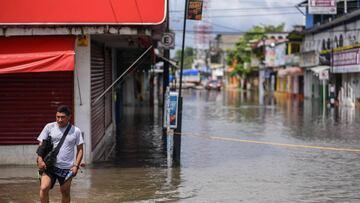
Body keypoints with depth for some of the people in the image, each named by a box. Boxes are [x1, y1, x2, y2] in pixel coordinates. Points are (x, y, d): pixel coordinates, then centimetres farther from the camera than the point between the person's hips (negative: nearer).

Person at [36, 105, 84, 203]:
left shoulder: (76, 131, 3)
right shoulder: (49, 127, 2)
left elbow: (80, 149, 8)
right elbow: (41, 145, 4)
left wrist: (76, 165, -4)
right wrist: (40, 159, -11)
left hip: (66, 168, 1)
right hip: (49, 165, -1)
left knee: (65, 193, 10)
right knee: (44, 188, -18)